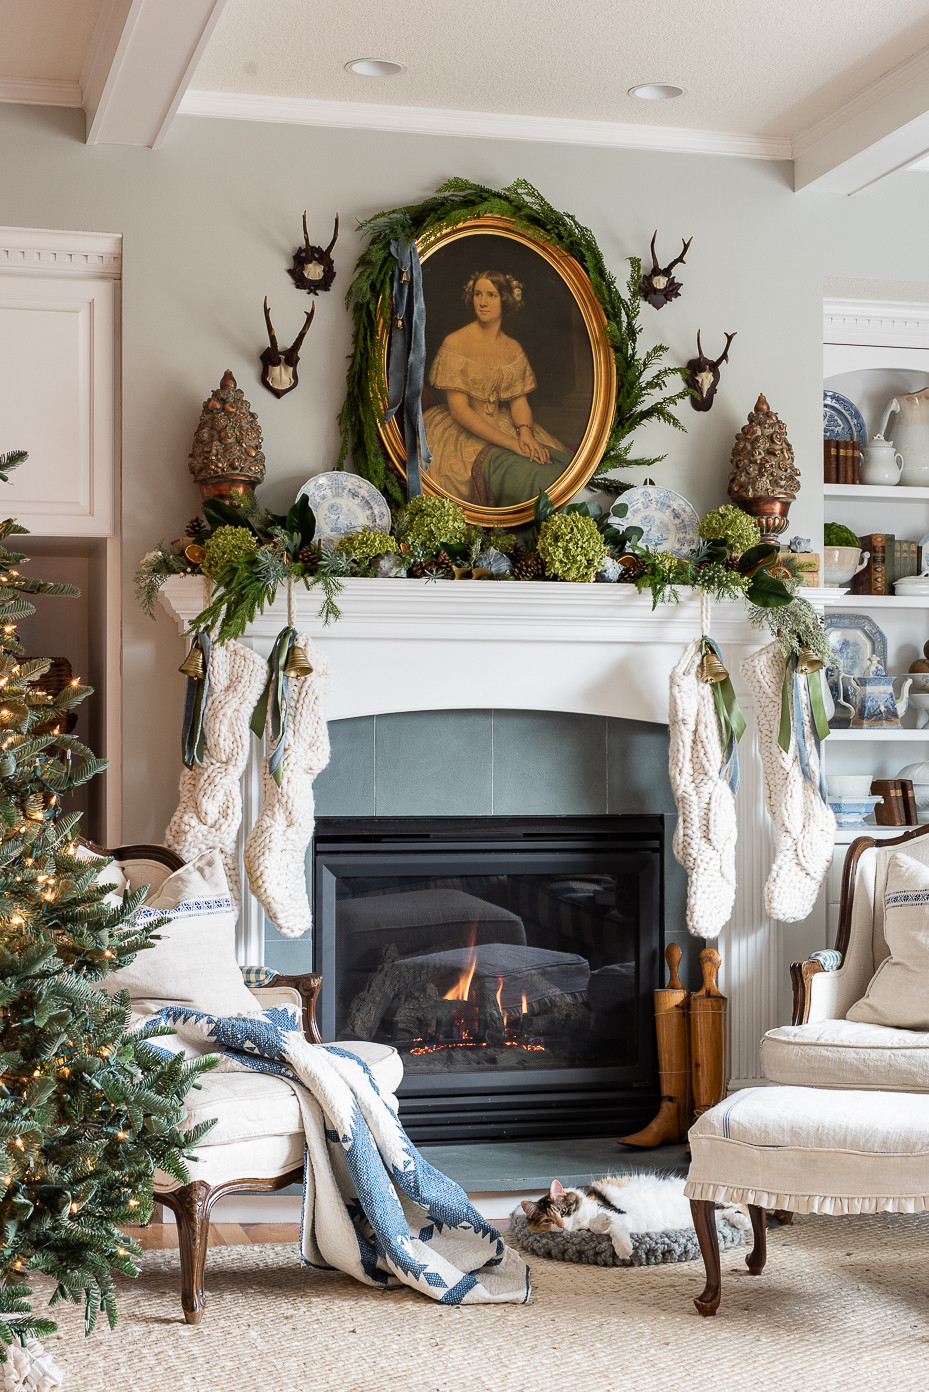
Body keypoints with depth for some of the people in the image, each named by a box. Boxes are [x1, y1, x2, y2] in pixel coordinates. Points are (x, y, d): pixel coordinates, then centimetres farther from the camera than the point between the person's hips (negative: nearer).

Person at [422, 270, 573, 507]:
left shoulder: (513, 349, 9)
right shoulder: (454, 343, -10)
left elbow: (519, 399, 7)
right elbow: (458, 409, -16)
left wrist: (525, 432, -19)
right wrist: (510, 443, -23)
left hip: (503, 425, 6)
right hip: (461, 432, -6)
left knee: (560, 461, -15)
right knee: (521, 473, -30)